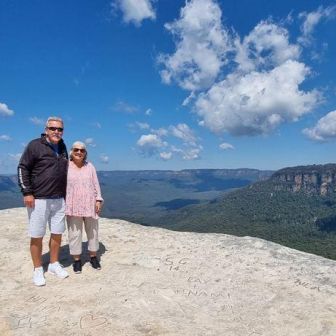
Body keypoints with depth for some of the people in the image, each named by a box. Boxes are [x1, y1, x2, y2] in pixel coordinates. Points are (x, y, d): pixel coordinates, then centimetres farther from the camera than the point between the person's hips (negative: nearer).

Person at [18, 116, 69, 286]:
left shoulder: (63, 148, 11)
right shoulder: (35, 145, -6)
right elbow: (22, 168, -7)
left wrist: (65, 195, 20)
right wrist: (27, 192, -13)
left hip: (59, 200, 6)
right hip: (38, 199, -5)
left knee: (57, 234, 11)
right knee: (37, 237, 4)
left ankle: (54, 264, 28)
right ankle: (38, 270, 19)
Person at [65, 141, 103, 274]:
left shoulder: (90, 166, 5)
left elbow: (96, 184, 6)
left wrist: (98, 200, -1)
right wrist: (63, 204, -2)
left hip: (90, 205, 2)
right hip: (73, 206, -2)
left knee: (92, 231, 10)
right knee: (74, 233, 4)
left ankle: (93, 257, 26)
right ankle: (77, 259, 19)